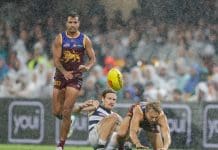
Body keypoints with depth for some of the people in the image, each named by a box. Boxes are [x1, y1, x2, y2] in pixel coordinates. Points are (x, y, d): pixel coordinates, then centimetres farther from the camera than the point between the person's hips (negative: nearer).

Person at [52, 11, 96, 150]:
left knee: (66, 112, -9)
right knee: (57, 111, 0)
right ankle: (68, 121, 36)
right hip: (60, 76, 2)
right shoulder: (60, 39, 0)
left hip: (76, 77, -2)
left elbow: (93, 58, 2)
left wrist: (87, 67, -21)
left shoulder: (85, 40, 1)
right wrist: (64, 72, -25)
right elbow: (56, 59, -7)